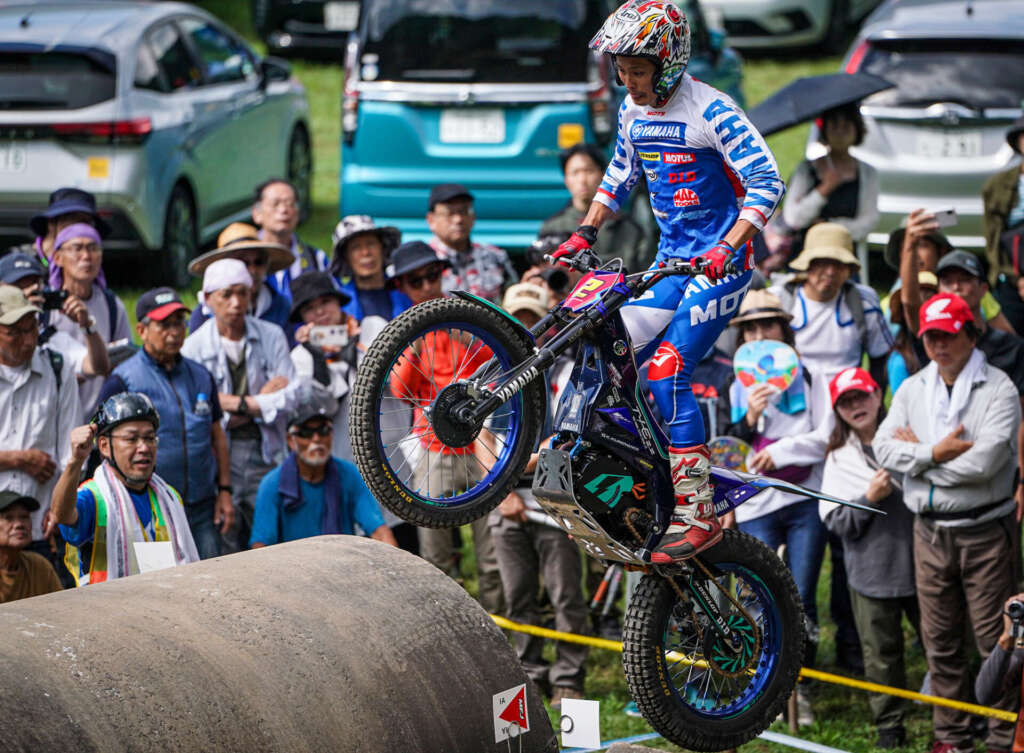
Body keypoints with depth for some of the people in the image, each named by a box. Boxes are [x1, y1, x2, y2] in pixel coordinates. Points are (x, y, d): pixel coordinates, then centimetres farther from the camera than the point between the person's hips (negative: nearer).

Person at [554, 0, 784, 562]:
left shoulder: (709, 110, -16)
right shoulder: (632, 110, 7)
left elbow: (766, 182, -21)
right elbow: (619, 176, 23)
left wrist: (727, 247, -31)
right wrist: (585, 232, 10)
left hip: (720, 264, -8)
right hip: (670, 259, 8)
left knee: (667, 370, -20)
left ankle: (697, 514, -18)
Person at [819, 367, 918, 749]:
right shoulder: (839, 458, 5)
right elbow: (834, 521, -1)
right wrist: (870, 499, -15)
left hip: (918, 561, -1)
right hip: (871, 571, 1)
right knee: (881, 653, 8)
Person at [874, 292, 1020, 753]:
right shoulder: (912, 390, 12)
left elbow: (983, 461, -19)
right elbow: (883, 449, 1)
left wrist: (917, 454, -8)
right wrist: (935, 453, -14)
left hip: (984, 529, -5)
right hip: (930, 529, 5)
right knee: (940, 641, 10)